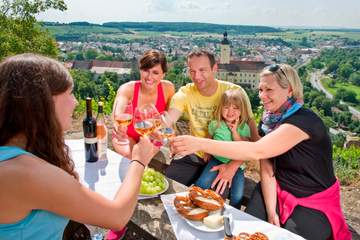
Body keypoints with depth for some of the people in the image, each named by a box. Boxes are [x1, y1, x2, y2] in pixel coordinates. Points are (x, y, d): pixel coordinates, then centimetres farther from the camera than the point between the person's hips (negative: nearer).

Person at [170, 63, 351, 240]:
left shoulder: (304, 121, -26)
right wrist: (271, 211, -19)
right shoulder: (270, 120, -2)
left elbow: (257, 151, -39)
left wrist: (200, 144, -44)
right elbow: (267, 169, -7)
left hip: (315, 203, -5)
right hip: (278, 192, 5)